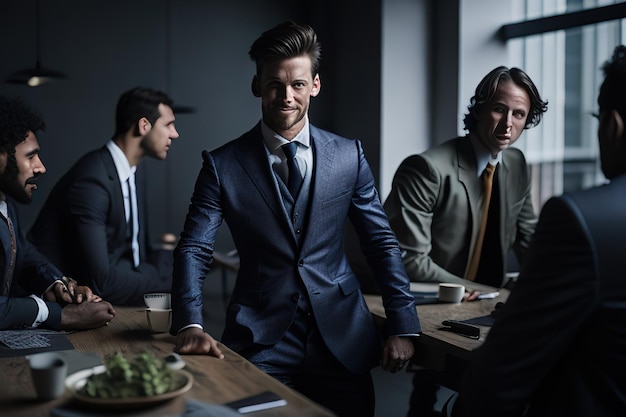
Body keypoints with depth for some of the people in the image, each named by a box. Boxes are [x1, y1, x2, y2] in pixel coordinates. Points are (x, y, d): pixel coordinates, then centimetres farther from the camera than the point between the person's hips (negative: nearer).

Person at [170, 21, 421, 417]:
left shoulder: (349, 155, 2)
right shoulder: (223, 165, -3)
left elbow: (382, 243, 5)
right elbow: (194, 249, -5)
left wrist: (403, 326, 0)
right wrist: (190, 325, -21)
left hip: (342, 338, 2)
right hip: (261, 341, -1)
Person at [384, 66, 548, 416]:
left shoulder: (517, 165, 2)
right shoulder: (428, 168, -21)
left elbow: (528, 238, 11)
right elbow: (410, 260, -23)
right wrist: (475, 291, -21)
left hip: (484, 307, 6)